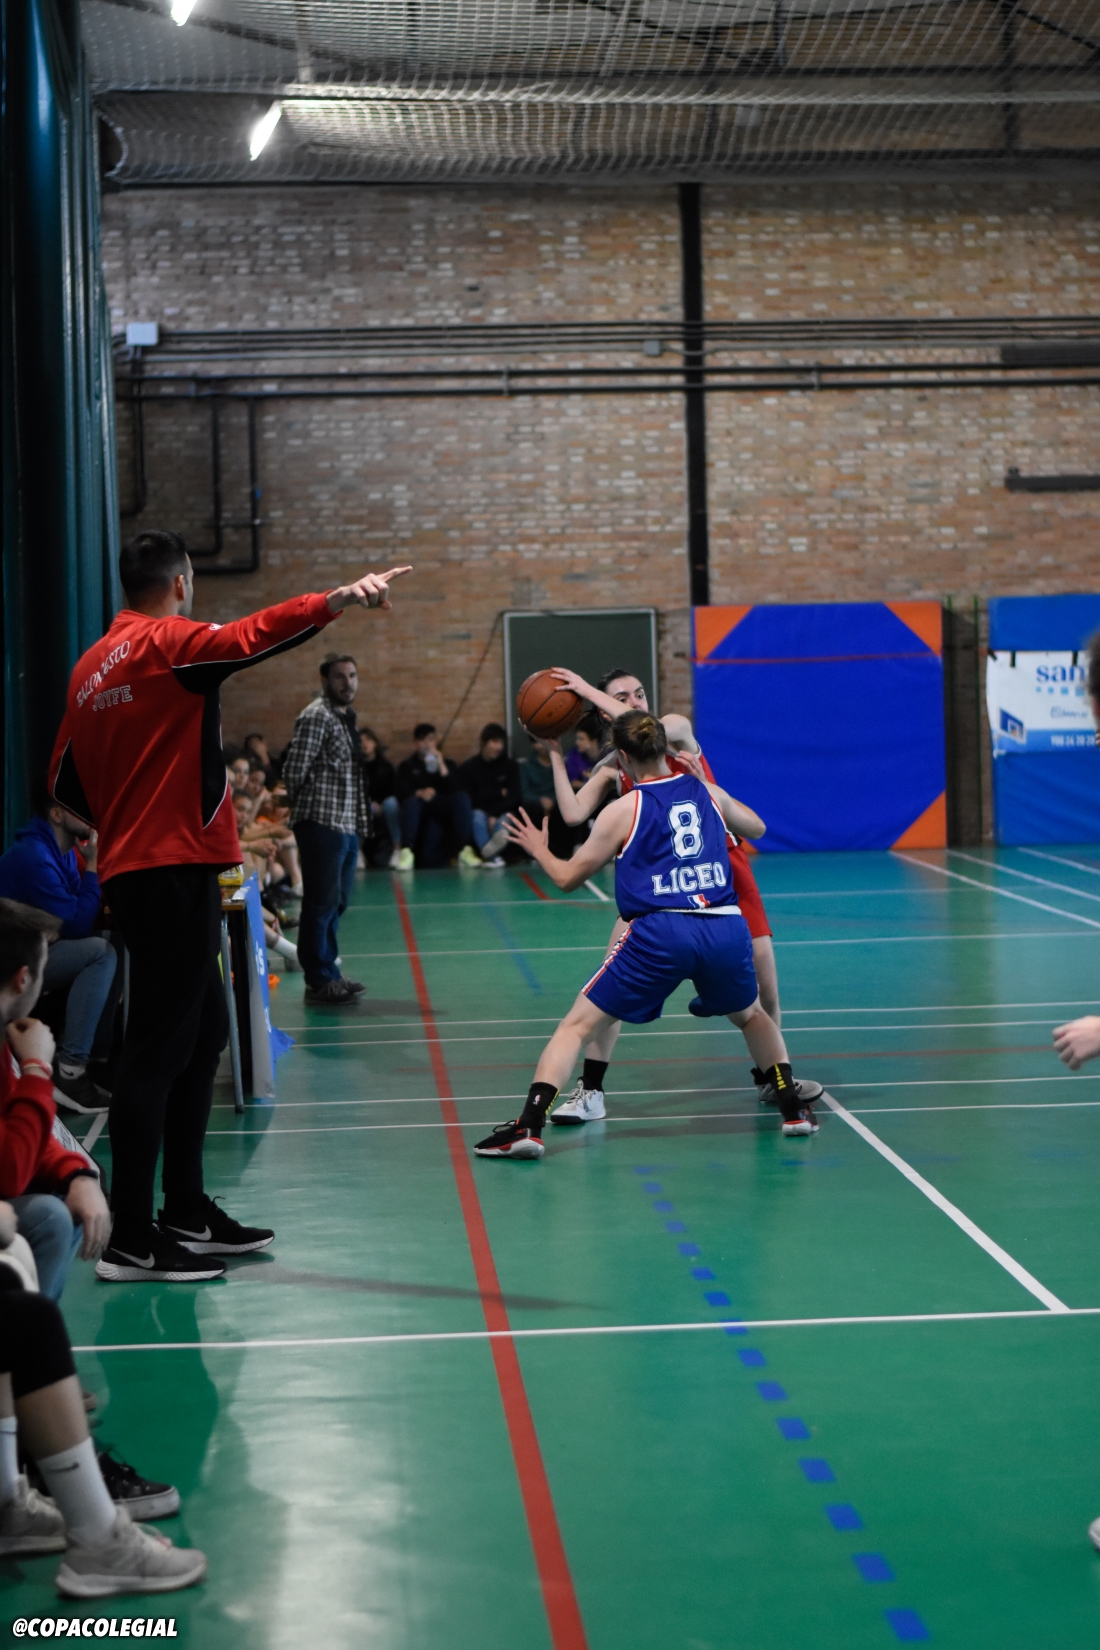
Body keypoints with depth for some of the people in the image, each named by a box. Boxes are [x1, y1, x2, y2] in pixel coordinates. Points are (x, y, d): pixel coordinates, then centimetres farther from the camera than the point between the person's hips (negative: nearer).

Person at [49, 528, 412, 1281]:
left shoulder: (94, 665, 15)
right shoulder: (168, 642, -8)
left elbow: (65, 780, 18)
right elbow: (250, 636, -28)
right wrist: (339, 599, -39)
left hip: (133, 865, 9)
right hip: (175, 869, -9)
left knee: (204, 1032, 17)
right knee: (160, 1047, -8)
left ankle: (188, 1212, 24)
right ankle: (130, 1241, -6)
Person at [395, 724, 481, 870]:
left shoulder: (446, 763, 17)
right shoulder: (407, 766, 12)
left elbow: (454, 791, -2)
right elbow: (402, 793, -7)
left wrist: (442, 767, -11)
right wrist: (419, 793, -27)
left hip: (442, 810, 2)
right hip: (420, 814, -2)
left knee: (462, 797, -25)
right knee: (411, 801, -33)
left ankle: (465, 850, -33)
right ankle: (406, 852, -43)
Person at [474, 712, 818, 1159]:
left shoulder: (623, 810, 5)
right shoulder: (707, 792, 16)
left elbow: (568, 878, 11)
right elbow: (756, 827, 37)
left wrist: (539, 851, 32)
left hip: (660, 933, -3)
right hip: (727, 929, 4)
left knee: (578, 1025, 5)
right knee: (752, 1016, 33)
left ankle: (528, 1126, -7)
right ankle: (793, 1108, 30)